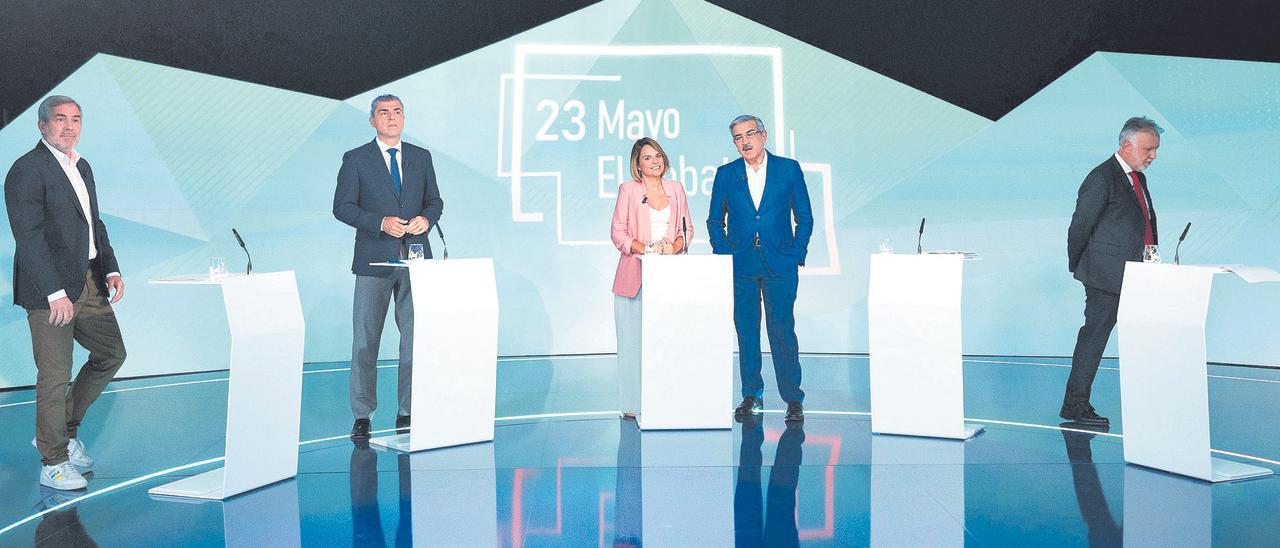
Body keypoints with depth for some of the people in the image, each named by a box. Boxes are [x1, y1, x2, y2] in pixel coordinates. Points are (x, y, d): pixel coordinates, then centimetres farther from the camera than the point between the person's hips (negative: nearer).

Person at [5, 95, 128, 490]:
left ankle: (64, 429, 31)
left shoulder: (82, 167, 15)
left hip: (89, 283, 8)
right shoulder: (27, 170, -12)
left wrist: (111, 270, 8)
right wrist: (55, 293, -22)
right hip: (49, 289, -8)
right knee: (55, 376, 0)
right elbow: (28, 236, -18)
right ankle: (53, 463, 14)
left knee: (112, 354, 16)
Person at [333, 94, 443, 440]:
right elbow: (342, 207, -3)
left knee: (415, 339, 4)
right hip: (375, 261, -3)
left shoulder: (421, 157, 11)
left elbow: (435, 201, 14)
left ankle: (407, 413, 14)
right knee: (365, 342, 1)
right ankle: (361, 416, 10)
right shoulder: (356, 159, 2)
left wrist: (426, 218, -8)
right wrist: (381, 223, -16)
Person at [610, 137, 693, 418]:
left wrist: (673, 247, -7)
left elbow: (687, 228, 14)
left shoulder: (675, 189, 13)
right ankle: (632, 404, 2)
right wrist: (646, 249, -15)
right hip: (635, 274, -3)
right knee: (633, 339, -4)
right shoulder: (628, 189, 3)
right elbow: (618, 233, -1)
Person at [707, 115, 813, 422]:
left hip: (780, 264, -2)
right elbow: (715, 220, 13)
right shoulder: (725, 174, 9)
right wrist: (723, 254, 1)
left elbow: (805, 217, 7)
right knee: (746, 332, 6)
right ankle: (752, 395, 18)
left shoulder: (789, 169, 5)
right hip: (740, 266, 2)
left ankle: (793, 398, 6)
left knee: (783, 331, -3)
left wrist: (797, 253, -2)